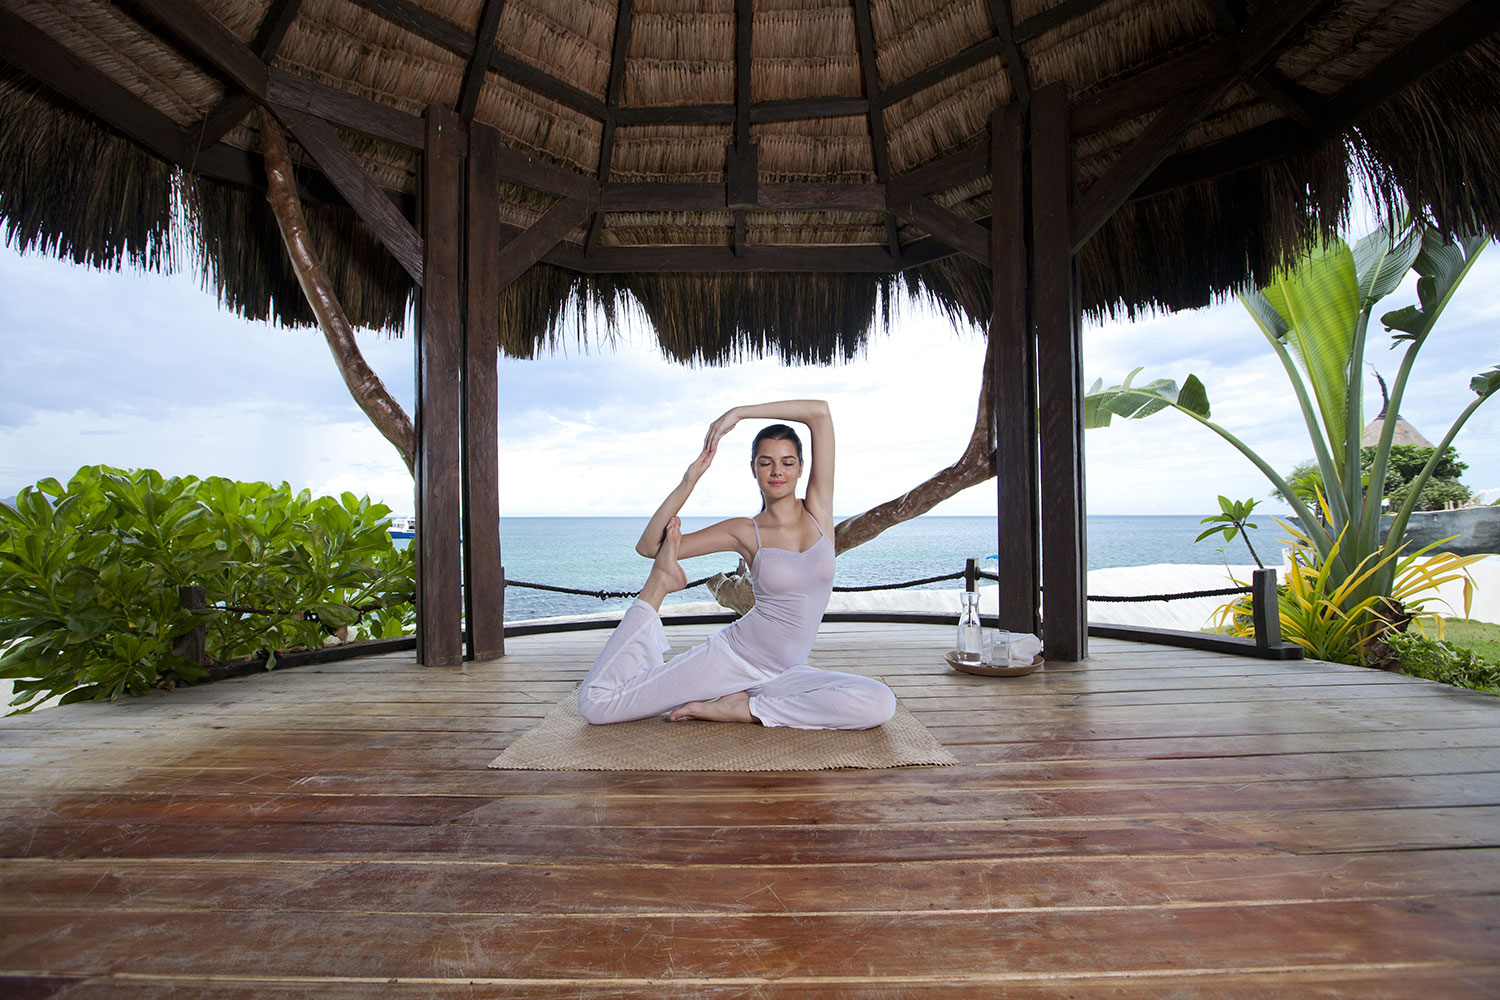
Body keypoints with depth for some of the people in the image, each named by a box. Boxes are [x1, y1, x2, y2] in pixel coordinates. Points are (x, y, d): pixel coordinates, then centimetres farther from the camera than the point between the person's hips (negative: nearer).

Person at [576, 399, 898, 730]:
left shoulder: (818, 510, 2)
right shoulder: (744, 532, -1)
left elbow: (820, 411, -7)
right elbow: (648, 547, -3)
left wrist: (739, 412, -9)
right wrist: (689, 481, -11)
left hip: (784, 673, 2)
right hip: (730, 657, -2)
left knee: (880, 704, -27)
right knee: (595, 703, -8)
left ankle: (747, 709, -13)